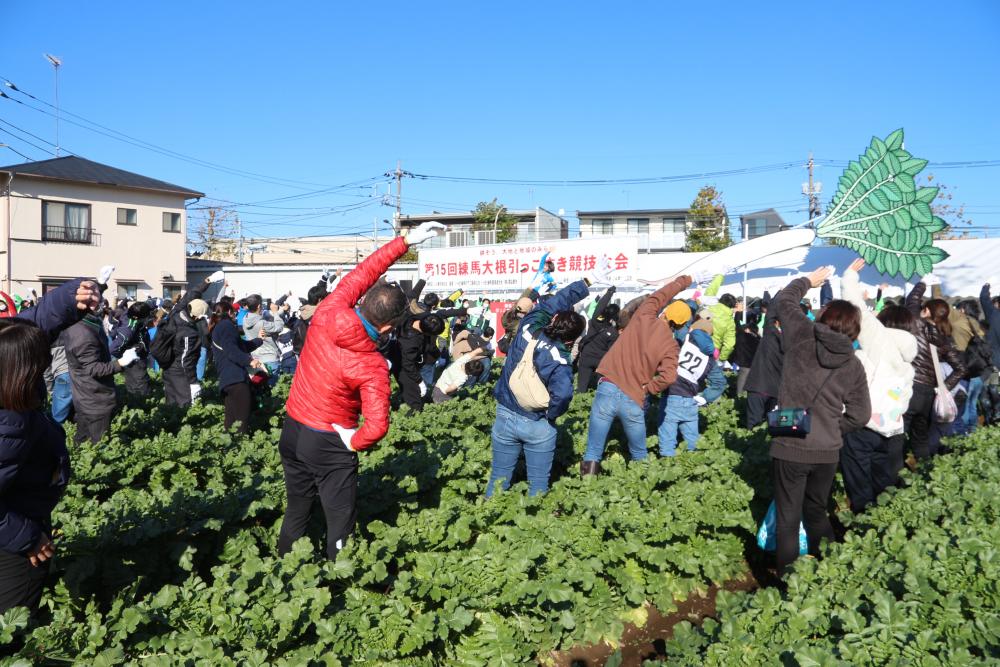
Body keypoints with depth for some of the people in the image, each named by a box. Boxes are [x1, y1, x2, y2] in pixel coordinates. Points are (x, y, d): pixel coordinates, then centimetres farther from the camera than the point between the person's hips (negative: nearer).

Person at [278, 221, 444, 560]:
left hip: (292, 430, 7)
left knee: (296, 513, 22)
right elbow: (376, 427, -31)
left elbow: (360, 274, -2)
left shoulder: (327, 313, -12)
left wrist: (406, 240, -1)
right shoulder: (373, 368, -25)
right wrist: (355, 443, -9)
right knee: (340, 523, 7)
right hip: (329, 444, -7)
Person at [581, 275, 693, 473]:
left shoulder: (643, 318, 3)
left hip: (608, 391, 1)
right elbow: (668, 377, -17)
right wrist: (646, 389, -1)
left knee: (593, 453, 4)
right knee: (639, 455, 22)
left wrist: (681, 282, 36)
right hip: (634, 403, 0)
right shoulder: (671, 345, 0)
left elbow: (658, 296, 23)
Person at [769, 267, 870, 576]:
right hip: (828, 452, 4)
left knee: (788, 520, 5)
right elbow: (859, 415, 4)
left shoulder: (802, 337, -6)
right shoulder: (854, 365, 3)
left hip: (789, 448, -4)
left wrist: (808, 281, 24)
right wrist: (832, 430, 15)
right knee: (817, 513, 22)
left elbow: (782, 301, 10)